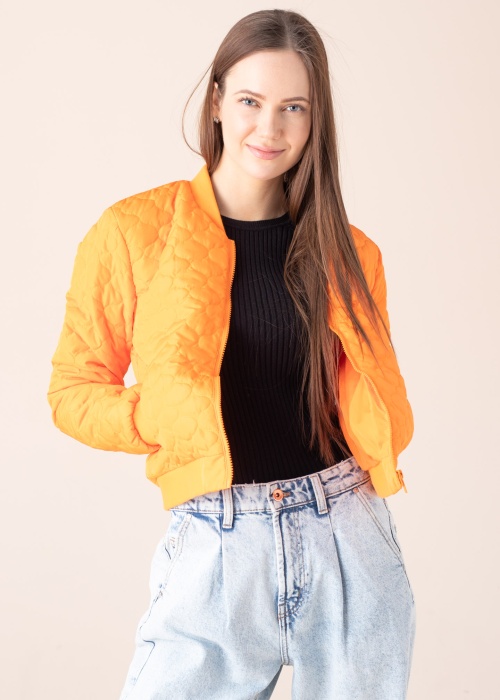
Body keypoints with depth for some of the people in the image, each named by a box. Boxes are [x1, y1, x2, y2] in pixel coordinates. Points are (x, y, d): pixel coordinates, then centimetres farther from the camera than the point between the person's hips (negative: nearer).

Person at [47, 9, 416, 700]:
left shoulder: (349, 254, 6)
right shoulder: (133, 233, -3)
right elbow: (74, 390, 2)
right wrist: (161, 418, -15)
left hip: (350, 539, 3)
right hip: (218, 545, -2)